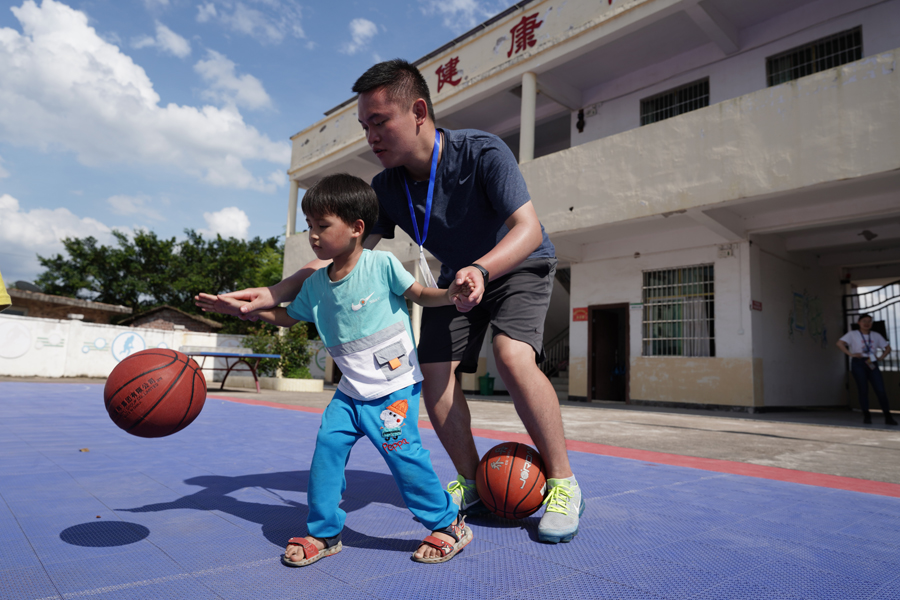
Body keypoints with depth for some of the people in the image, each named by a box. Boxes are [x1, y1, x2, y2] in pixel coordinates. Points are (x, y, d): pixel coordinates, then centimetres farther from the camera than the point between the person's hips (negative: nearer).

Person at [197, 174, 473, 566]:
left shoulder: (382, 264, -10)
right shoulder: (316, 283, 6)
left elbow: (418, 293, -3)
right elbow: (287, 316, 19)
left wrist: (448, 294, -23)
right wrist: (241, 308, 12)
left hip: (395, 385, -6)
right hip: (351, 389, 6)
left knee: (402, 452, -10)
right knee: (328, 444, -3)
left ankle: (450, 524, 11)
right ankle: (323, 532, 17)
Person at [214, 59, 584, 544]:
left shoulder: (483, 153, -29)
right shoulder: (387, 187, -14)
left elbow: (528, 228, -35)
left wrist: (481, 269, -55)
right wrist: (275, 293, -26)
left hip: (519, 266, -5)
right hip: (459, 276, 5)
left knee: (513, 356, -30)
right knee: (435, 375, -9)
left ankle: (564, 484, -13)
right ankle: (472, 484, 11)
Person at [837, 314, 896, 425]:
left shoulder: (876, 335, 17)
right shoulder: (852, 334, 6)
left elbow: (888, 348, 19)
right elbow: (840, 343, -7)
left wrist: (881, 358, 2)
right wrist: (850, 354, -17)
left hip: (872, 364, 3)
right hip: (858, 363, -3)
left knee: (881, 390, -7)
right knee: (863, 390, -3)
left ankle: (888, 417, -3)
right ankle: (866, 416, 4)